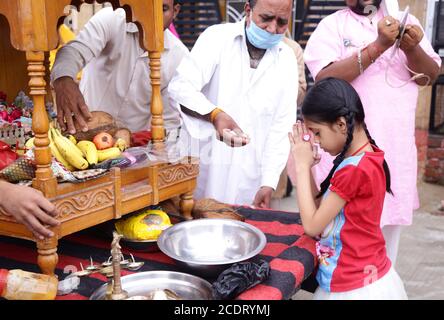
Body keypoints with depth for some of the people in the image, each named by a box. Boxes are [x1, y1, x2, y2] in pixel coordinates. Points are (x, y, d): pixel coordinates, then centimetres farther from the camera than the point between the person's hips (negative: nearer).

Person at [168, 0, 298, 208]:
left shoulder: (287, 59, 5)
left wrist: (268, 183, -5)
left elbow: (282, 126, 2)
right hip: (206, 166, -2)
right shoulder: (217, 37, -4)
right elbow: (180, 86, -15)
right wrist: (214, 114, -34)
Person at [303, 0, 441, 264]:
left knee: (389, 223, 12)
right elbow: (325, 79, -15)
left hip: (396, 148, 4)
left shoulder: (406, 21, 11)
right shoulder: (332, 25, 0)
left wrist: (412, 48, -14)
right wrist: (377, 47, -22)